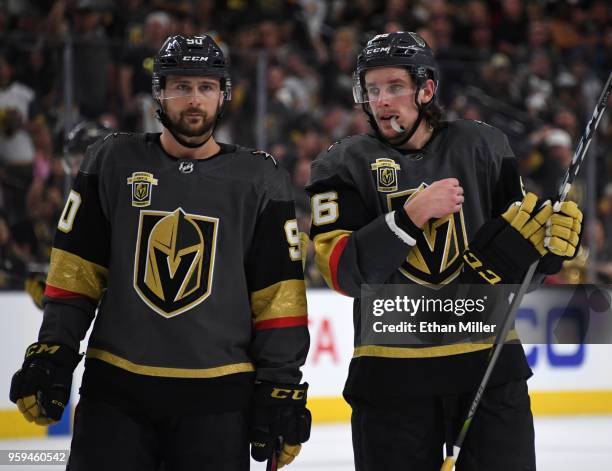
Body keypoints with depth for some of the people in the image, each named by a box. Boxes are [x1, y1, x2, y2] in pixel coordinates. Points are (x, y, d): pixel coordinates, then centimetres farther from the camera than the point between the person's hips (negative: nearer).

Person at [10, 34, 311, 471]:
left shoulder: (260, 180, 3)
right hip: (114, 389, 1)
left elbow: (279, 296, 1)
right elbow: (75, 271, 6)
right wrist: (51, 356, -2)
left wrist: (281, 389, -4)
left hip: (216, 398, -1)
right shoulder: (111, 163, 6)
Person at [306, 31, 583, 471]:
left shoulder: (483, 147, 6)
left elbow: (517, 256, 12)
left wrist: (549, 238, -10)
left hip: (491, 367, 1)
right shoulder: (344, 166, 1)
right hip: (392, 377, -1)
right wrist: (411, 214, -21)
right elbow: (342, 271, -12)